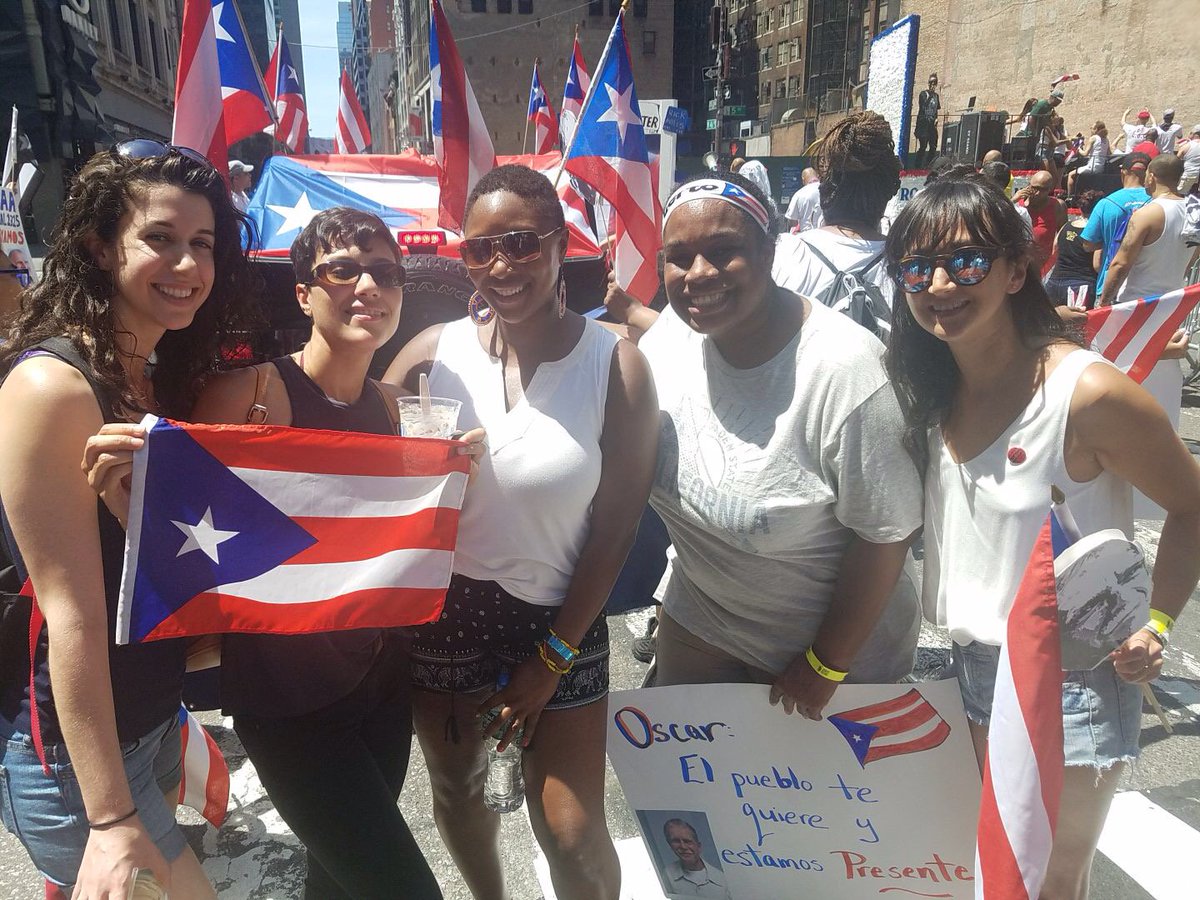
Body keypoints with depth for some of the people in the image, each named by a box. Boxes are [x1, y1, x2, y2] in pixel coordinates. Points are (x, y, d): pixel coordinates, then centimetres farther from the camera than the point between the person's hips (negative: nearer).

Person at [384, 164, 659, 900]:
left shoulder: (616, 368, -13)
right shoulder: (433, 352, -8)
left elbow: (615, 530, -10)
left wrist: (552, 659, -7)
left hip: (558, 623, -2)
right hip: (442, 613, 3)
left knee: (572, 834, 3)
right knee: (457, 792, 23)